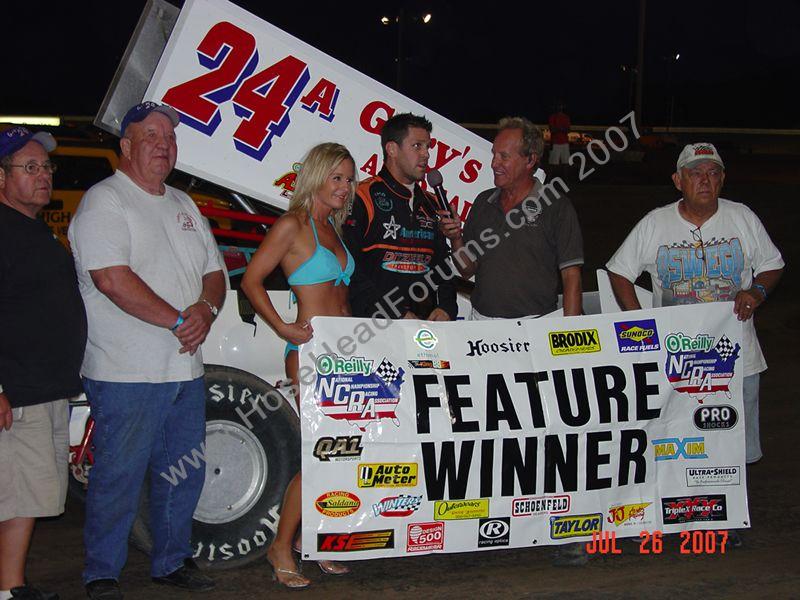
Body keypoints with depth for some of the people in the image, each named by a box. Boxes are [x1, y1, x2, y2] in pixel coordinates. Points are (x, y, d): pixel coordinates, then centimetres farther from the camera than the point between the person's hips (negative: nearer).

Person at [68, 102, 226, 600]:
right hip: (127, 372, -8)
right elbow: (112, 279, -19)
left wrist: (206, 309, -5)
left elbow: (215, 272, 19)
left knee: (183, 473, 13)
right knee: (119, 477, -2)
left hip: (186, 370, 8)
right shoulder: (105, 201, -8)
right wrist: (178, 320, -16)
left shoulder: (183, 204, 18)